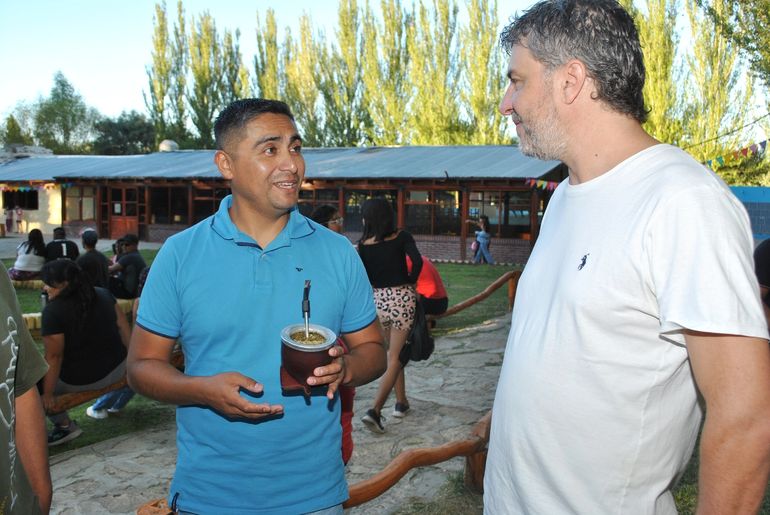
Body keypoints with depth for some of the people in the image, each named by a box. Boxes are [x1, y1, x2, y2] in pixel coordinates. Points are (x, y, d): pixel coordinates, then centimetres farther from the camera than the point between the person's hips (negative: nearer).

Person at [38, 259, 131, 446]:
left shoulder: (53, 311, -18)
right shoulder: (103, 294, -1)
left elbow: (54, 356, -18)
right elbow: (123, 327, 4)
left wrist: (47, 394, -11)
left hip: (82, 380, -6)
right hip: (118, 370, 6)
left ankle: (65, 426, 9)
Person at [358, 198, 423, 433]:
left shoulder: (363, 245, 0)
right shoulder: (402, 237, -3)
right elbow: (417, 261, -16)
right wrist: (410, 283, 0)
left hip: (378, 300, 2)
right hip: (402, 298, -2)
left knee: (394, 353, 22)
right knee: (395, 357, 0)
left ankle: (401, 402, 29)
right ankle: (375, 409, -11)